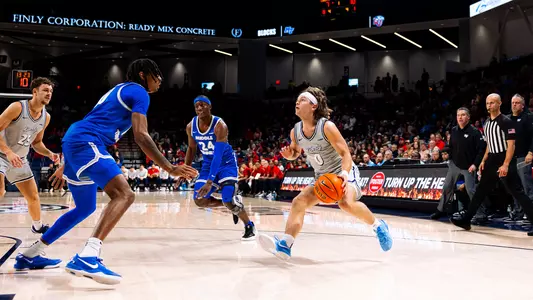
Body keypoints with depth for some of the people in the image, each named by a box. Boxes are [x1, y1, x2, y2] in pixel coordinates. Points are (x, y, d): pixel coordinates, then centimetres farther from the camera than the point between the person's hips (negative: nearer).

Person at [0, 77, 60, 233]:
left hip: (20, 160, 7)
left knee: (33, 196, 12)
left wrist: (50, 154, -5)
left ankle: (37, 225, 37)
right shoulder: (17, 107, -20)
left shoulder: (46, 117, 0)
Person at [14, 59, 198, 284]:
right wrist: (170, 169, -14)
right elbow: (141, 136, -14)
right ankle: (87, 257, -37)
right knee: (124, 194, -22)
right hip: (86, 143, -10)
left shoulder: (120, 91, 29)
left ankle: (29, 256, 30)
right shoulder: (139, 92, -1)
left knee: (85, 208, 21)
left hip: (74, 141, 10)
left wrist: (67, 165, 36)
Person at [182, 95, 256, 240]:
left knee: (228, 200, -19)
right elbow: (192, 148, 9)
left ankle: (250, 226, 7)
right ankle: (234, 205, 20)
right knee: (199, 200, -2)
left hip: (226, 163, -6)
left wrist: (210, 182, -42)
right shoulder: (191, 126, -10)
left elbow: (218, 156, -35)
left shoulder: (220, 126, -29)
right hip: (208, 163, 6)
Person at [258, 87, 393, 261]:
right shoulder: (295, 132, -4)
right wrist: (289, 155, -11)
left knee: (346, 203, -32)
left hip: (343, 173, -6)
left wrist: (344, 173, -43)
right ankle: (284, 245, -17)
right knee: (299, 202, -11)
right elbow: (296, 152, 15)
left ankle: (378, 226, -6)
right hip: (322, 177, 6)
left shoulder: (326, 127, -22)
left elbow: (345, 153, -23)